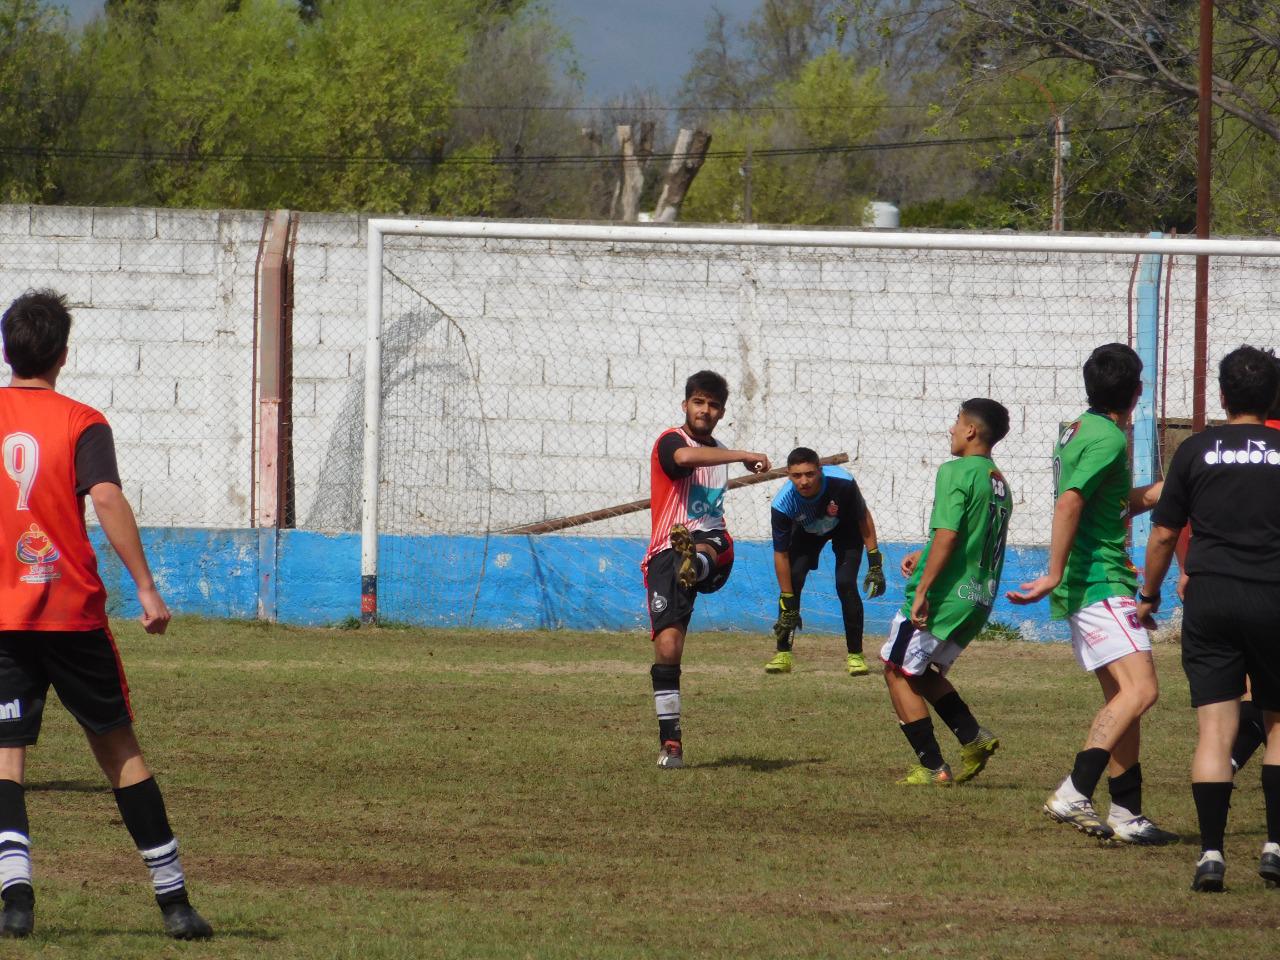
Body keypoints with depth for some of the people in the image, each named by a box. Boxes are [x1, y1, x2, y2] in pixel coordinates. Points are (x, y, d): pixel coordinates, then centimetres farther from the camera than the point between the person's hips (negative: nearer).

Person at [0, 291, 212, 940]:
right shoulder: (82, 424, -3)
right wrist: (145, 588, -17)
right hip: (73, 614, -1)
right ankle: (173, 901, 10)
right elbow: (106, 499, -17)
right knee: (119, 750, 9)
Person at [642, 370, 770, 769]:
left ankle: (696, 566, -72)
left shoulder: (719, 452, 20)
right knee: (668, 644, -13)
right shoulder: (671, 441, -2)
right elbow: (684, 457, -29)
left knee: (711, 545, -36)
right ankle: (670, 741, -7)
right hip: (667, 551, -4)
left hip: (710, 541, 4)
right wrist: (744, 457, -26)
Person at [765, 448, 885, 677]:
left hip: (845, 528, -1)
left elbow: (864, 518, -19)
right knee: (791, 579, -15)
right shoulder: (783, 504, -35)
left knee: (845, 583, -17)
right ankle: (783, 654, -5)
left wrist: (875, 562, -20)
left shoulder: (842, 483, -38)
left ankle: (855, 655, -4)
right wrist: (788, 604, -25)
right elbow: (781, 554, -26)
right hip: (807, 533, 1)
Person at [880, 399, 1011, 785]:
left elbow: (947, 535, -21)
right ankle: (973, 737, 7)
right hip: (979, 599, 9)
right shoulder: (999, 482, 14)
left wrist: (922, 590, -21)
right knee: (921, 670, 23)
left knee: (898, 671, 4)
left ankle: (933, 768, 0)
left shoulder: (956, 473, -13)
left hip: (945, 595, -9)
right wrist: (924, 556, 28)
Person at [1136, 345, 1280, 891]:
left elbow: (1163, 534, 8)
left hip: (1210, 599, 0)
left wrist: (1149, 595, 21)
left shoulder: (1197, 451, 4)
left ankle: (1211, 852, -10)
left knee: (1214, 728, -2)